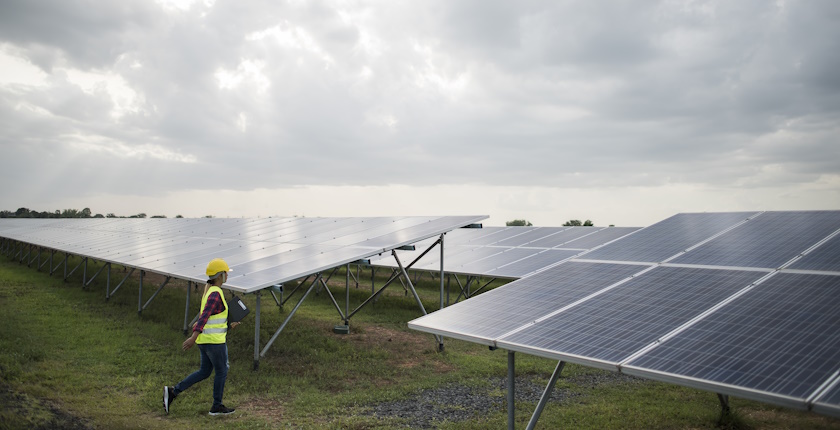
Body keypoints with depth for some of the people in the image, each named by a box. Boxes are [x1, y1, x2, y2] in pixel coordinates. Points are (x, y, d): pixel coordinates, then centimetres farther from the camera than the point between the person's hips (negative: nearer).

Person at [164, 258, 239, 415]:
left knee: (204, 372, 19)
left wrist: (227, 325, 20)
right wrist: (193, 338, -36)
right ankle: (217, 407, 20)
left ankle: (173, 392, 14)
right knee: (222, 372, 8)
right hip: (214, 341, -9)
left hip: (205, 339, 9)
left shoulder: (208, 290, 11)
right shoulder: (215, 294, -20)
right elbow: (204, 317, -30)